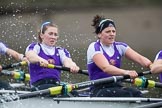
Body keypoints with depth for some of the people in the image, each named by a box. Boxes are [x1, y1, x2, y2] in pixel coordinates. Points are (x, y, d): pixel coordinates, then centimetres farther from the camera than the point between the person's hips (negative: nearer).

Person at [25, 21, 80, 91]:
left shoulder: (61, 51, 22)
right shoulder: (35, 47, 12)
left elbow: (67, 61, -1)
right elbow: (30, 56, -13)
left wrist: (72, 66, -29)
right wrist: (41, 60, -39)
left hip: (56, 84, 4)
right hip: (39, 85, -4)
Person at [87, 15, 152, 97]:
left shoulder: (119, 47, 11)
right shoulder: (94, 48, -5)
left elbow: (139, 58, -6)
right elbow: (105, 68, -23)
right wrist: (126, 72, -41)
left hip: (117, 87, 5)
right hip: (99, 90, -5)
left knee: (136, 94, -26)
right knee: (127, 94, -31)